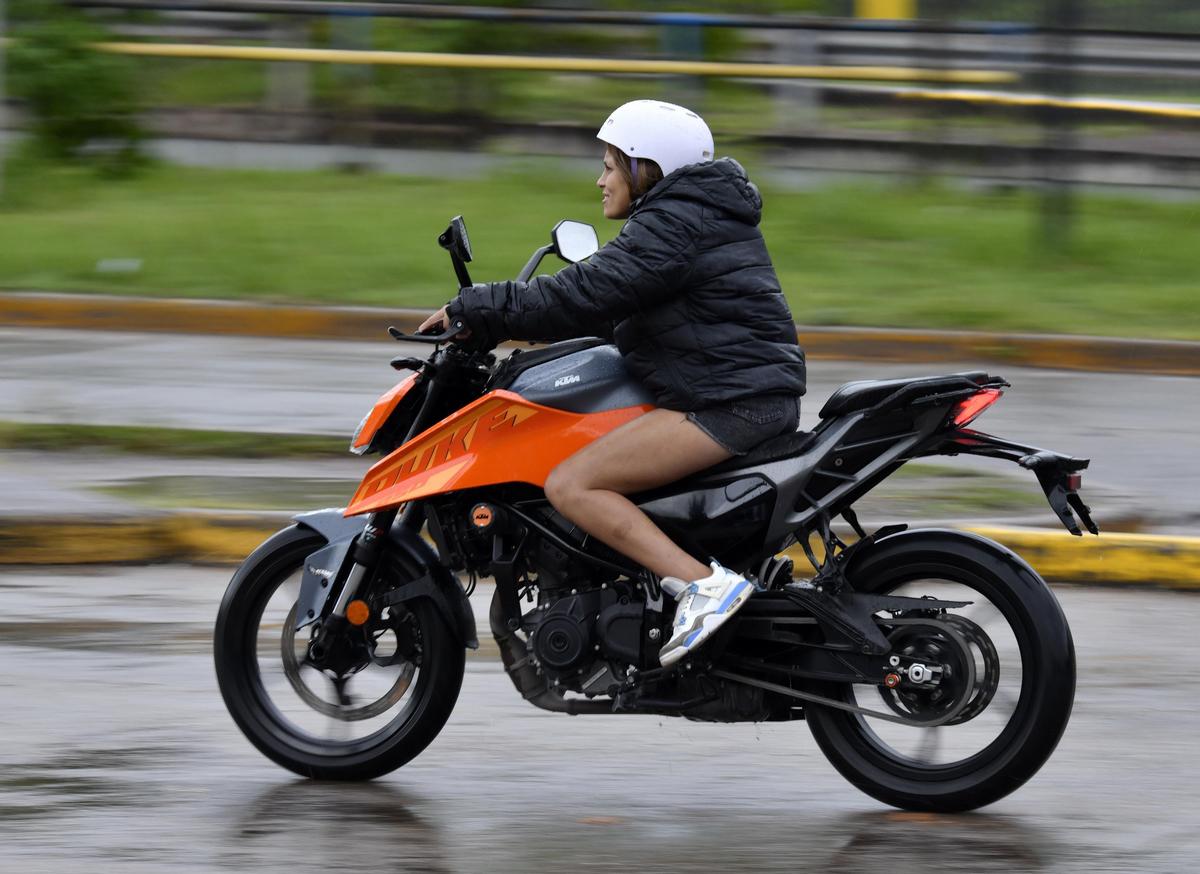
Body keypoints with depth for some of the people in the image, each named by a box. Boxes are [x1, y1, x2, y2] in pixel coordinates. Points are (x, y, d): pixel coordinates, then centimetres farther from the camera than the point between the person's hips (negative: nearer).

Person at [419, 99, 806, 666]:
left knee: (569, 486, -19)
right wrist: (493, 316, 24)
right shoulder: (706, 216, 21)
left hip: (728, 402, -11)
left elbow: (588, 294, -18)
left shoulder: (673, 225, -11)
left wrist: (474, 311, -11)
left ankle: (703, 585, -28)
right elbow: (612, 306, 27)